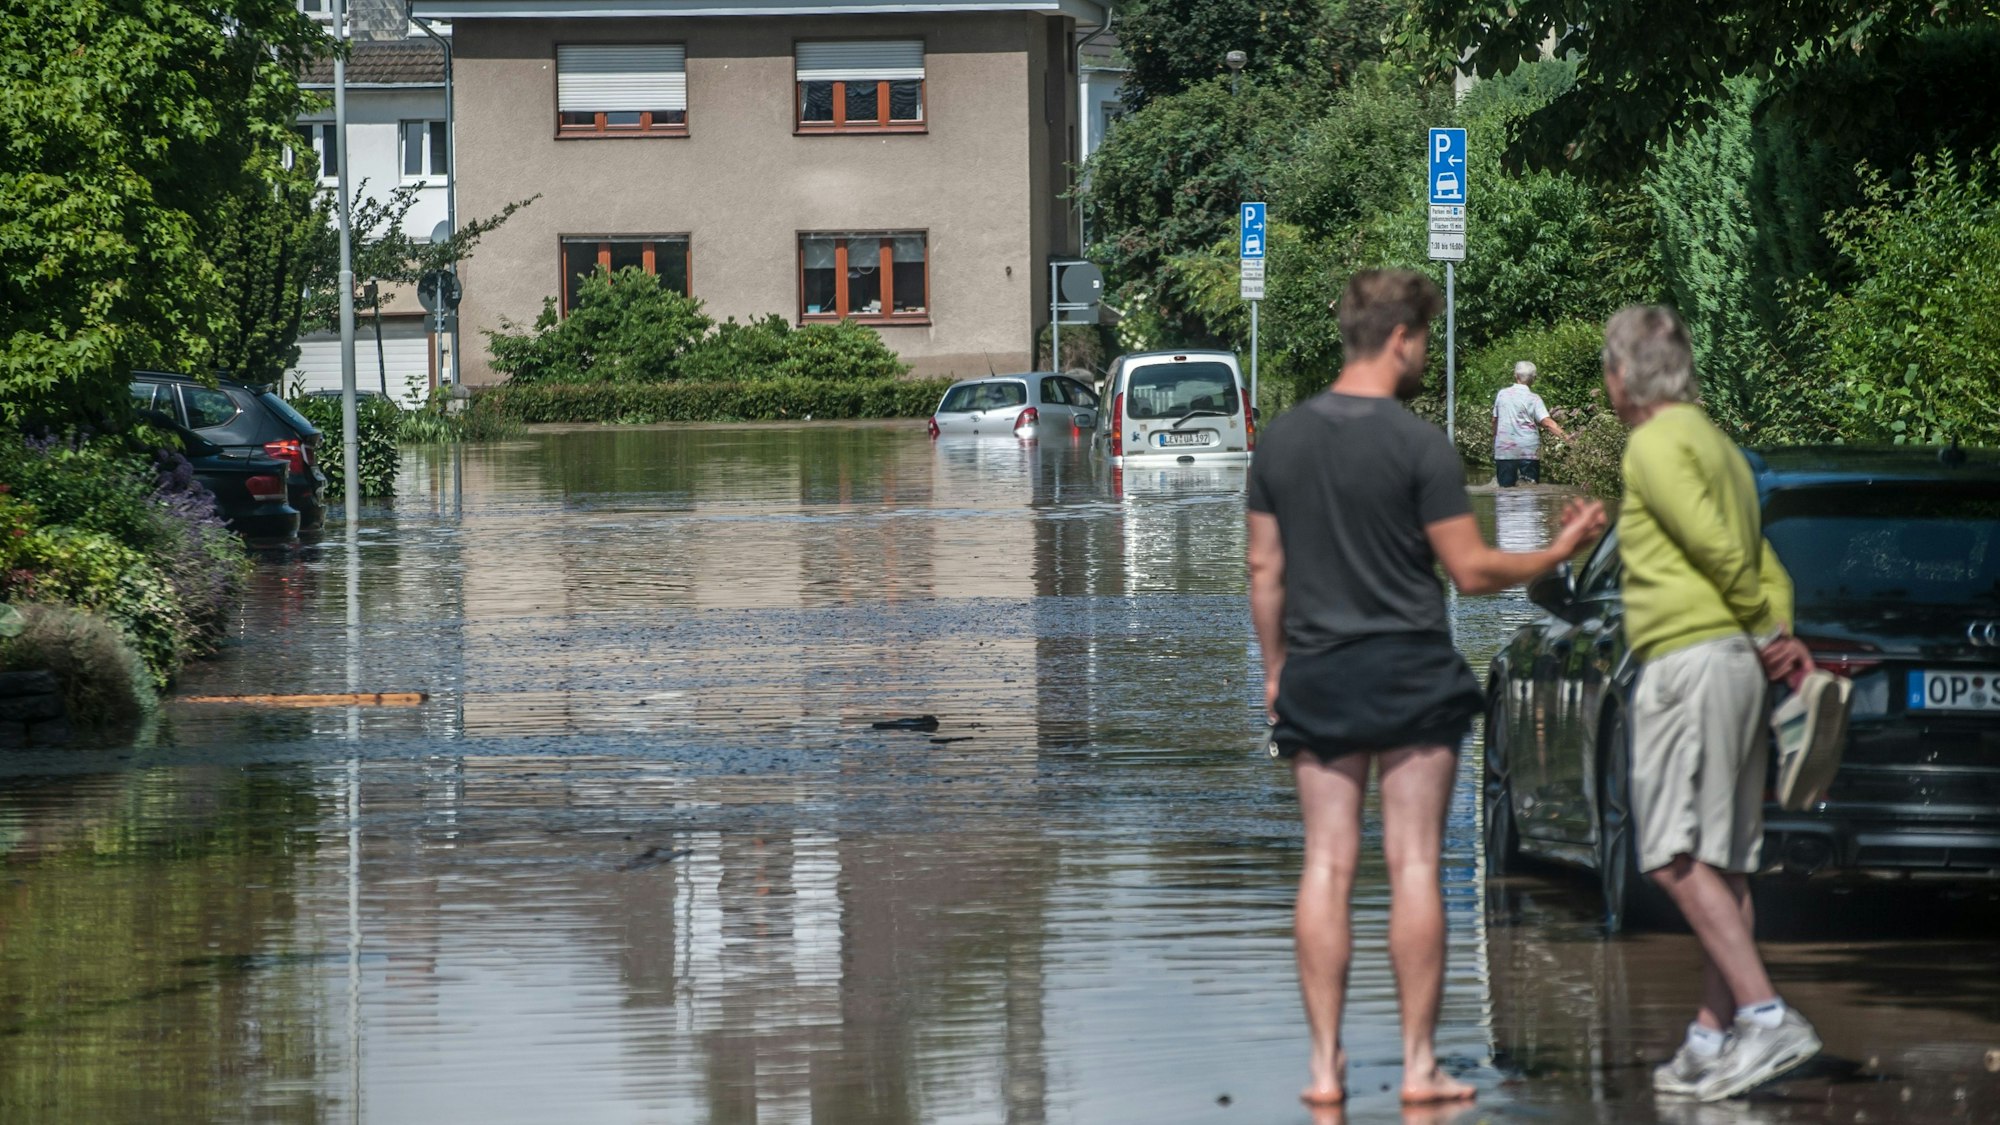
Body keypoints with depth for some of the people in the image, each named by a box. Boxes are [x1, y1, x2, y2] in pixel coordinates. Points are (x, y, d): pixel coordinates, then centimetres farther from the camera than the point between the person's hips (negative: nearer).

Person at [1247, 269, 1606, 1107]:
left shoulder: (1282, 441, 5)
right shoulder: (1420, 446, -10)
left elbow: (1265, 569, 8)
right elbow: (1471, 571, -8)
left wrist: (1274, 669, 17)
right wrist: (1558, 552, 6)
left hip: (1316, 679, 4)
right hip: (1410, 675, -4)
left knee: (1326, 867, 4)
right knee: (1413, 866, 0)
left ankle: (1325, 1065, 3)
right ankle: (1420, 1064, 1)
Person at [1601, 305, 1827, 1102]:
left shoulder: (1656, 445, -9)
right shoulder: (1714, 444, 21)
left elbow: (1718, 546, -18)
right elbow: (1764, 564, 15)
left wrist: (1763, 632, -6)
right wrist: (1783, 636, 2)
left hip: (1690, 662, -10)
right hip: (1735, 665, 10)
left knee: (1679, 857, -14)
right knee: (1722, 862, 9)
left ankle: (1765, 1017, -23)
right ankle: (1714, 1035, 11)